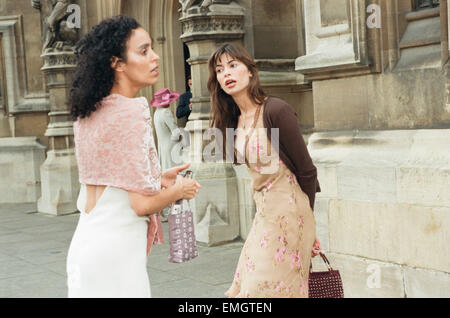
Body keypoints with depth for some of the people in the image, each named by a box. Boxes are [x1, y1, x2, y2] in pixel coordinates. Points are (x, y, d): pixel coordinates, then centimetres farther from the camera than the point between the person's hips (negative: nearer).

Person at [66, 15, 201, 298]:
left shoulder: (88, 113, 7)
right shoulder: (132, 112, -17)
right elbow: (142, 204, -18)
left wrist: (158, 178, 15)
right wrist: (180, 190, 0)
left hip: (86, 242, 8)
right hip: (116, 250, -8)